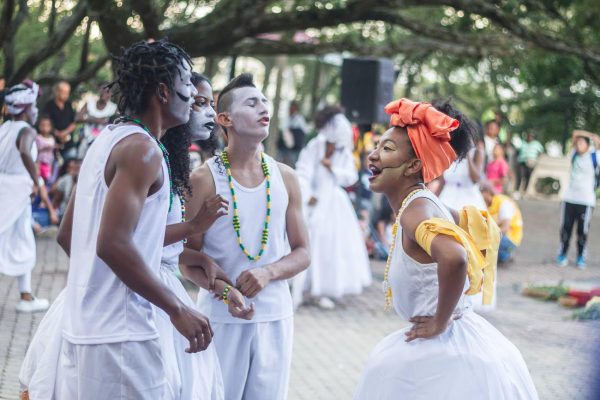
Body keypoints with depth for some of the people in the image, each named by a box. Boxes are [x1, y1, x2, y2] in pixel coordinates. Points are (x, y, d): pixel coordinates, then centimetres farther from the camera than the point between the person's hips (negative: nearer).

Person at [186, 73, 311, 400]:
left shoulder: (285, 177, 5)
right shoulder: (205, 179, -5)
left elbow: (302, 253, 8)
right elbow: (189, 255, -1)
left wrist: (268, 272, -12)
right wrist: (218, 284, -20)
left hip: (274, 315, 3)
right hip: (221, 315, -3)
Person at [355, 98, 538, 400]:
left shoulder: (415, 211, -19)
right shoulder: (427, 204, 8)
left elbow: (454, 257, -39)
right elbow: (484, 229, 23)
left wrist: (440, 321, -24)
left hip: (445, 356, -9)